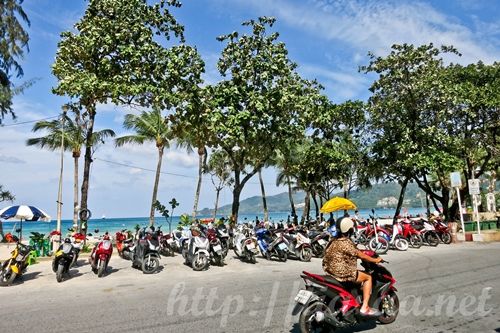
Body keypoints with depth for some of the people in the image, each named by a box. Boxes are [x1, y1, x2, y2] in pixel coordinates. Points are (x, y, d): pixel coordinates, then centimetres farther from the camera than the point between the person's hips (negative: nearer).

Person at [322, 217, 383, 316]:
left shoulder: (334, 241, 8)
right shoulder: (346, 243, -19)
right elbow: (360, 255, -13)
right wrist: (375, 260, 0)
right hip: (343, 273, -9)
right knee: (368, 277, 4)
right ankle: (364, 307, 0)